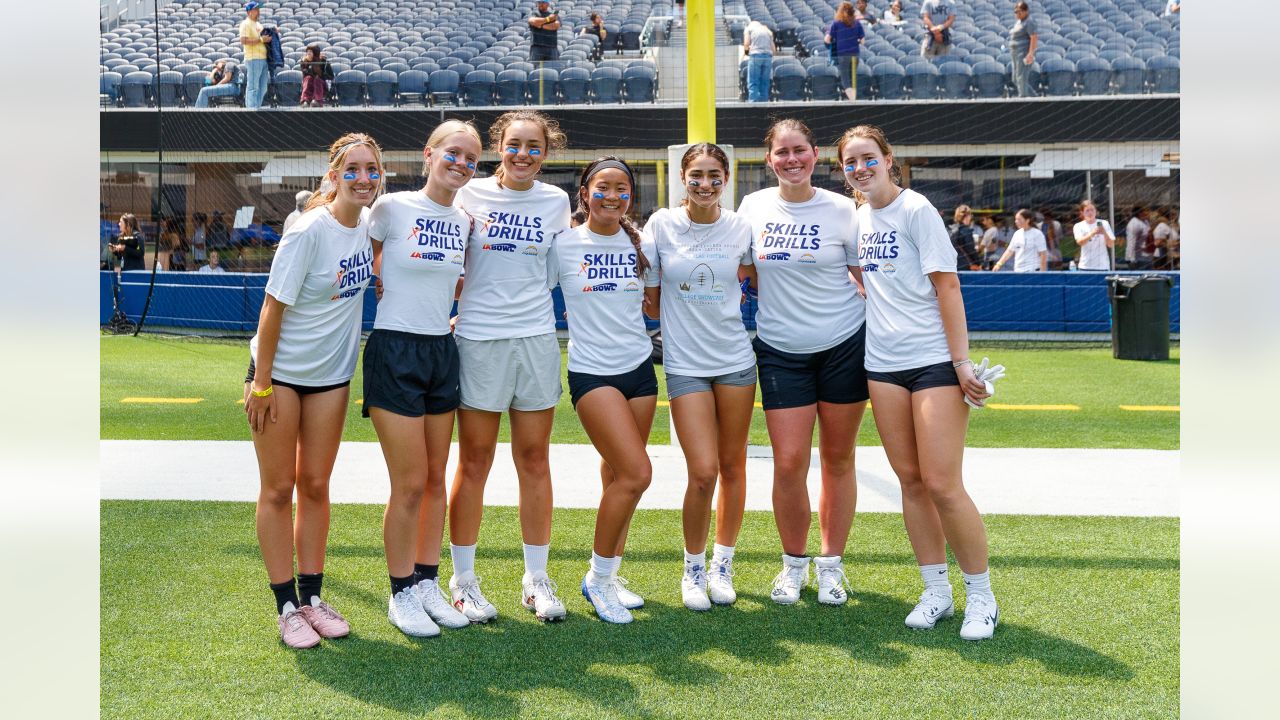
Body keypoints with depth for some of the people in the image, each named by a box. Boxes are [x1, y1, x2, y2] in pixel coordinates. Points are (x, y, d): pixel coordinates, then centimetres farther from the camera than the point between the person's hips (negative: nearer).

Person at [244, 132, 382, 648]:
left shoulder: (368, 224, -3)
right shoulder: (309, 232, -21)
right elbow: (273, 307, -17)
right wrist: (261, 383, -15)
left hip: (332, 374, 6)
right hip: (281, 372, -5)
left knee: (315, 486, 10)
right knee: (278, 489, 3)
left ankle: (312, 599, 19)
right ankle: (287, 607, 10)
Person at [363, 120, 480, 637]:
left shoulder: (464, 222, 8)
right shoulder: (392, 207, -9)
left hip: (442, 352, 6)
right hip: (395, 351, -6)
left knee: (436, 478, 11)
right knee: (410, 484, -4)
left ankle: (427, 582, 22)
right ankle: (401, 594, 10)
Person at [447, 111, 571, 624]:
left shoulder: (555, 202, 6)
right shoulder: (471, 195, 0)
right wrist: (467, 309, -3)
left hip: (536, 339, 2)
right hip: (478, 341, -2)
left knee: (534, 462, 8)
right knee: (474, 463, 4)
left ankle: (536, 578, 18)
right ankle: (463, 579, 15)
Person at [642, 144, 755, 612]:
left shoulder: (740, 228, 1)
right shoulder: (661, 225, -2)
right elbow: (650, 298, 4)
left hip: (735, 358, 2)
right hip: (685, 363, -2)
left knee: (732, 466, 8)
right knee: (703, 472, -9)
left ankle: (723, 564, 25)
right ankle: (693, 567, 12)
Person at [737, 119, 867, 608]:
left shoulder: (841, 210, -4)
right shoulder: (754, 207, 2)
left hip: (844, 345, -1)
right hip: (780, 351, 1)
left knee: (837, 459, 6)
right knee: (788, 463, -4)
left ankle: (831, 564, 20)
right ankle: (794, 563, 17)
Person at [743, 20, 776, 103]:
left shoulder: (749, 28, 16)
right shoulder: (767, 30, 27)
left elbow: (746, 44, 1)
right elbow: (774, 49, 16)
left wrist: (745, 51, 20)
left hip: (755, 55, -4)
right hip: (768, 56, 4)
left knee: (753, 83, -5)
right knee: (764, 84, 8)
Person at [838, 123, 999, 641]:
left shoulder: (916, 209, -8)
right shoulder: (858, 217, 11)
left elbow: (946, 284, -12)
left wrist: (961, 360, -16)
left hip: (933, 360, -6)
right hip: (882, 363, 6)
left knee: (942, 485, -8)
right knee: (910, 480, 8)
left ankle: (981, 596, 8)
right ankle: (936, 592, 18)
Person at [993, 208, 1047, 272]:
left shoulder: (1037, 234, -8)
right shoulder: (1017, 233, 10)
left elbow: (1043, 254, -9)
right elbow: (1010, 251, 16)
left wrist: (1042, 273, -13)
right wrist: (999, 264, 7)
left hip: (1032, 272, -7)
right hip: (1018, 271, 7)